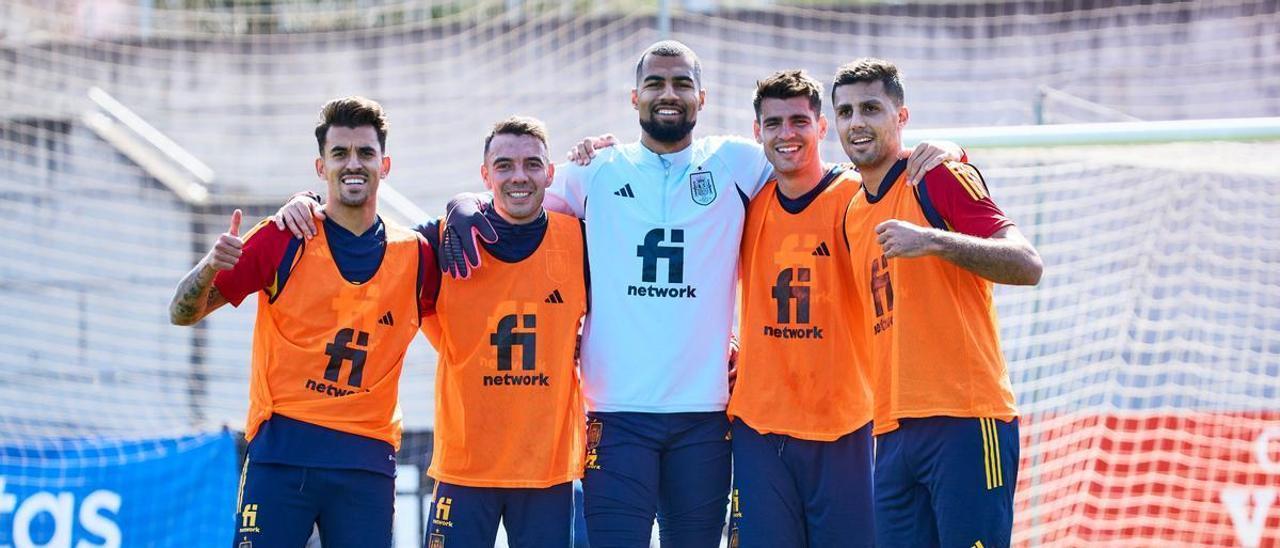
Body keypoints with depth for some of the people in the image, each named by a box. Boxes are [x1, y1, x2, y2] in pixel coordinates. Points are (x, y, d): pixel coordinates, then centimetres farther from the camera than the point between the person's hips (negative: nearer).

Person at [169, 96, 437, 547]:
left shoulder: (415, 256, 8)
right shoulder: (283, 239, 2)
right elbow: (182, 314, 2)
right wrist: (209, 268, -19)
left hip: (367, 462, 2)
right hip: (281, 453, -2)